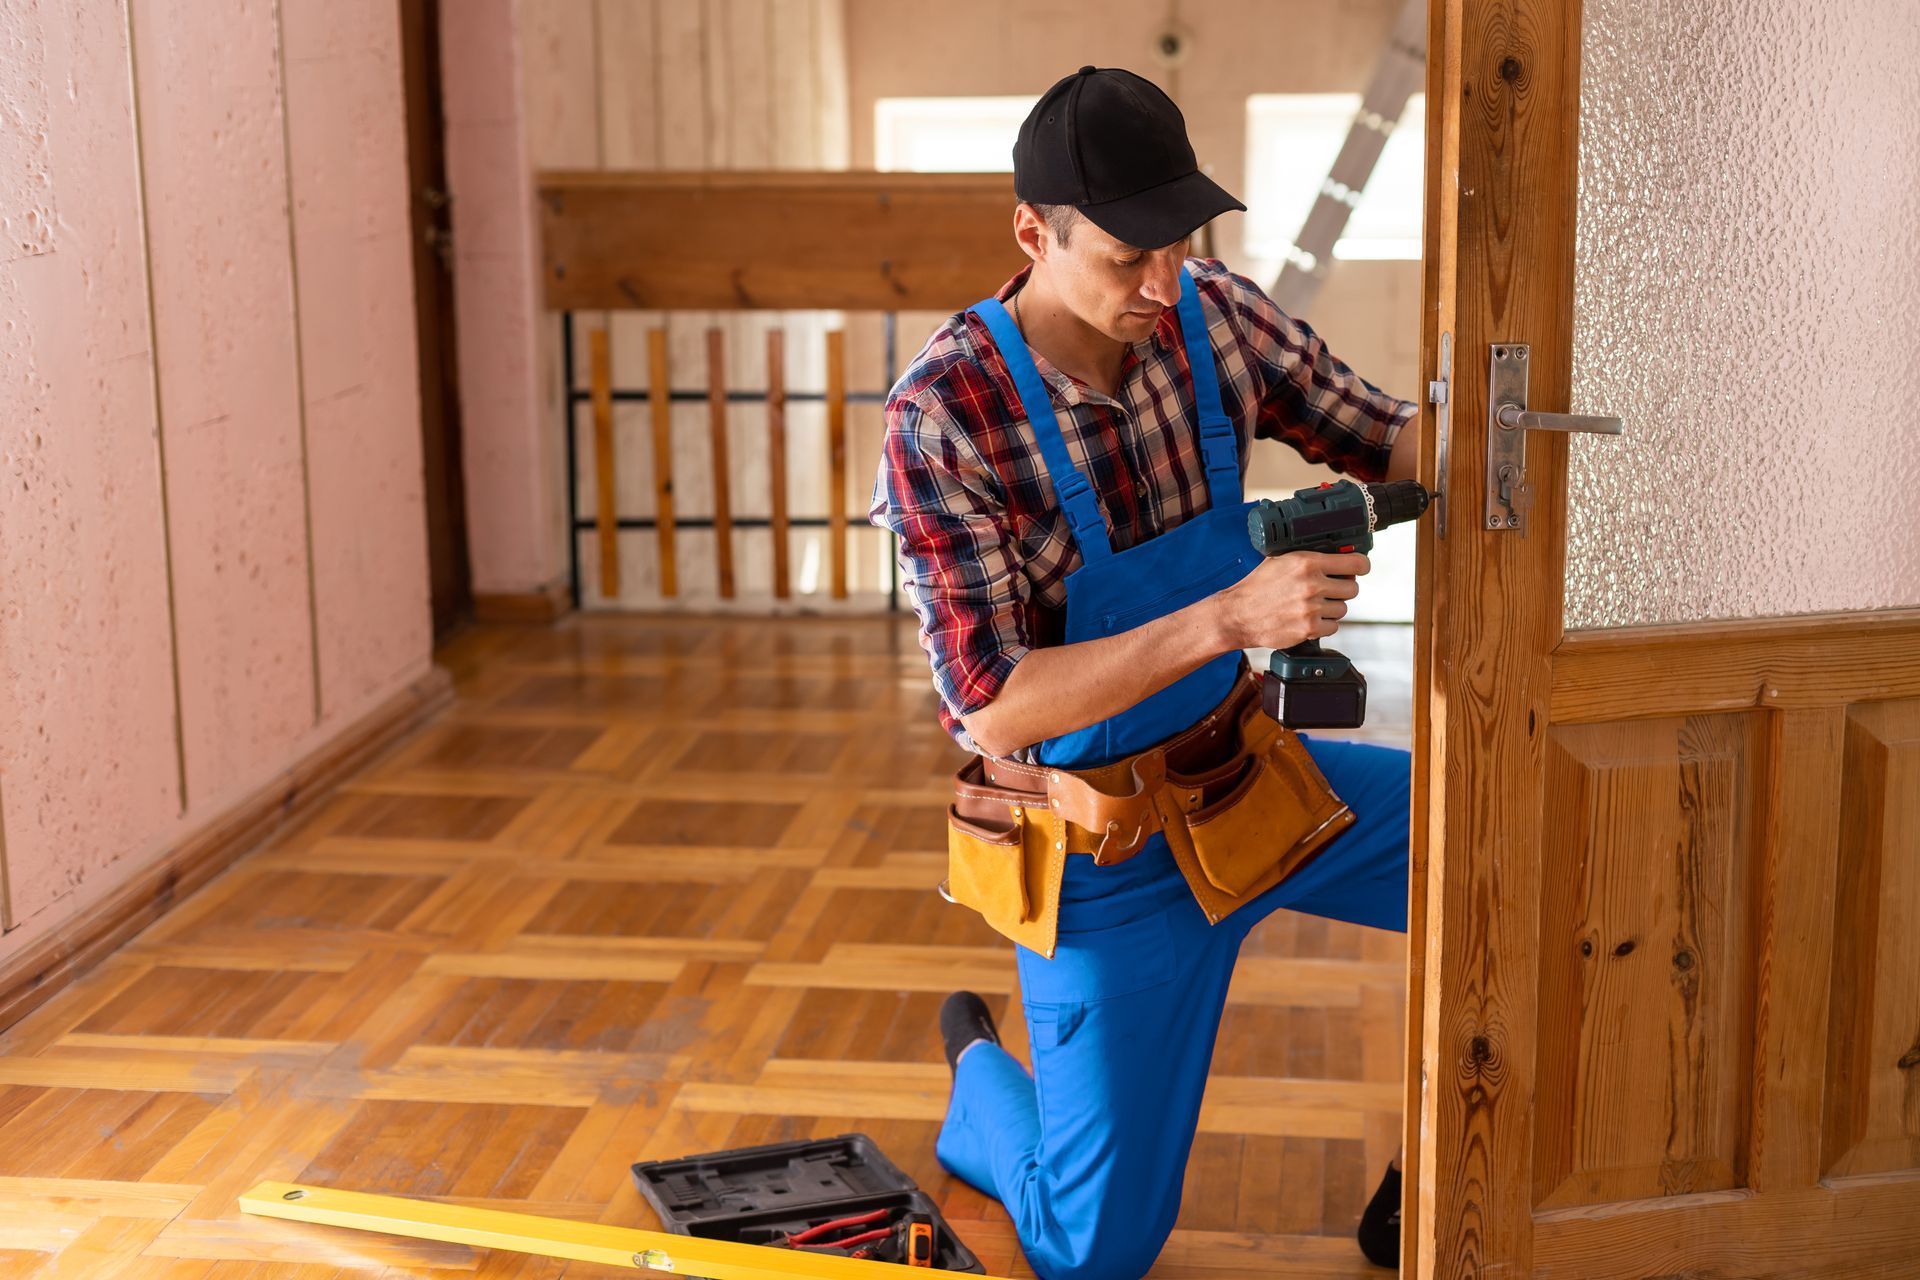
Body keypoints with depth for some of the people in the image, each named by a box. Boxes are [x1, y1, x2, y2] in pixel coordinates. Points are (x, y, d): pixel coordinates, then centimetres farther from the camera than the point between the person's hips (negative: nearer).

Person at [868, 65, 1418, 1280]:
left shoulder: (1216, 316, -11)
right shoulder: (942, 416, -26)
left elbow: (1395, 443, -1)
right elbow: (993, 712, -29)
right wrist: (1230, 618, -38)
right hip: (1108, 846, -5)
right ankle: (981, 1073, 37)